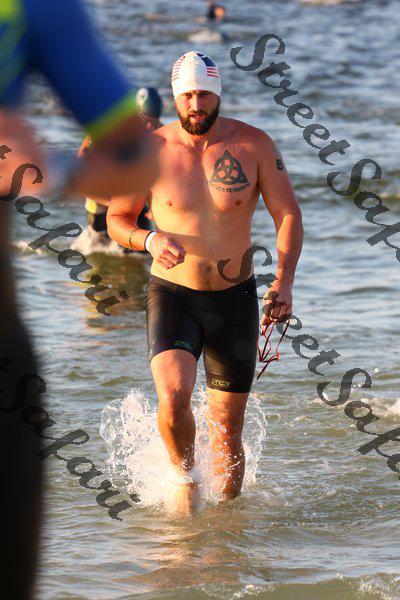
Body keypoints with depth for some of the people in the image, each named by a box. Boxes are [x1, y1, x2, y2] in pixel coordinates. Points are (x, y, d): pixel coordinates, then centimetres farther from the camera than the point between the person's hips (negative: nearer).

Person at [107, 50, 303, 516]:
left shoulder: (253, 145, -4)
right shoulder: (151, 151, -5)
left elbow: (288, 214, -1)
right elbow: (116, 219, 5)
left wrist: (284, 282, -16)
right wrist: (150, 240, -17)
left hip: (235, 300, 1)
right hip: (172, 296, -1)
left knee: (227, 433, 5)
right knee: (173, 398, -26)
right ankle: (185, 474, 3)